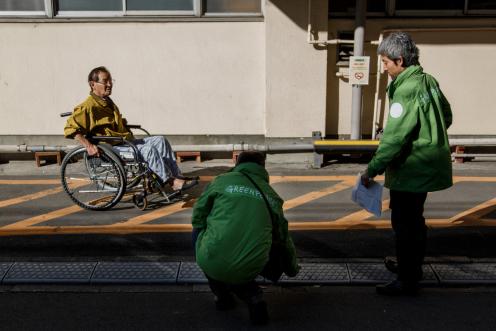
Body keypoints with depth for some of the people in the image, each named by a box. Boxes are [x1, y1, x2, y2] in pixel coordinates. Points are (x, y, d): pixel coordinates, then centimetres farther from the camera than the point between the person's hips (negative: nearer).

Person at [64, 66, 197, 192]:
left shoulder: (108, 102, 20)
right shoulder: (88, 106, -10)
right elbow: (70, 128, -19)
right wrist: (88, 146, -28)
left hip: (126, 142, 10)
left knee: (160, 140, -4)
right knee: (148, 149, -26)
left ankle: (177, 176, -10)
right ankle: (172, 182, -20)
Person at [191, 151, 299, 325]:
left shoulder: (222, 180, 9)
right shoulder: (271, 195, 18)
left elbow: (198, 215, 18)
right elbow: (284, 236, 28)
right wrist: (292, 268, 46)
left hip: (212, 263, -3)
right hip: (249, 269, 3)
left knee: (198, 231, 29)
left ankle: (223, 296, 29)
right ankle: (254, 299, 10)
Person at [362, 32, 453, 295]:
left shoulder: (406, 90, -22)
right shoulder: (428, 81, 6)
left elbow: (394, 138, -25)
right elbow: (446, 117, 18)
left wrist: (372, 170, -18)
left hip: (411, 170, -10)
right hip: (429, 165, 10)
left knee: (404, 224, 0)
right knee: (414, 219, 22)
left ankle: (407, 281, 8)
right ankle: (412, 266, 38)